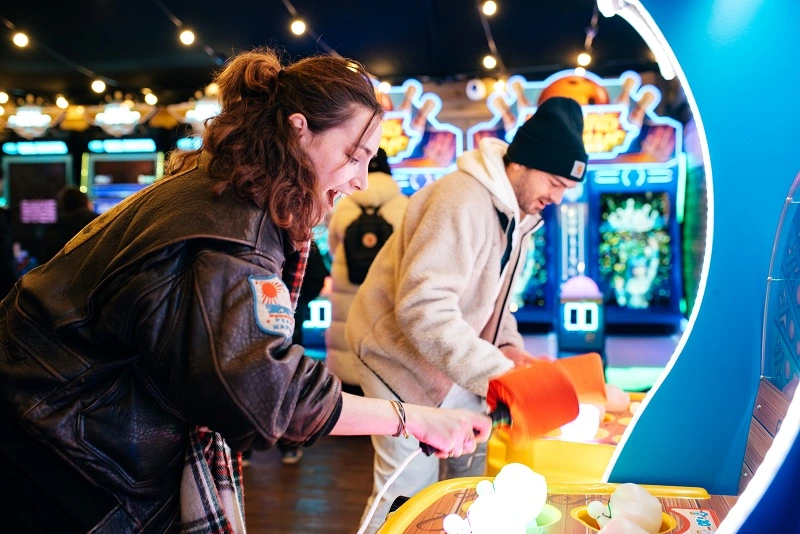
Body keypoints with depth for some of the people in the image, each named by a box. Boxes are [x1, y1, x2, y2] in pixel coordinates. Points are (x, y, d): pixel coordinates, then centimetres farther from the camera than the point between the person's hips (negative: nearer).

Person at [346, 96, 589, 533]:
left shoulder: (519, 213, 5)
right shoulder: (462, 200, -26)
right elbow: (422, 307, -33)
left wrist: (507, 346, -4)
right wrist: (496, 372, -33)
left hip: (454, 362, 9)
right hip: (403, 357, -8)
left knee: (474, 471, 14)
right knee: (410, 491, -2)